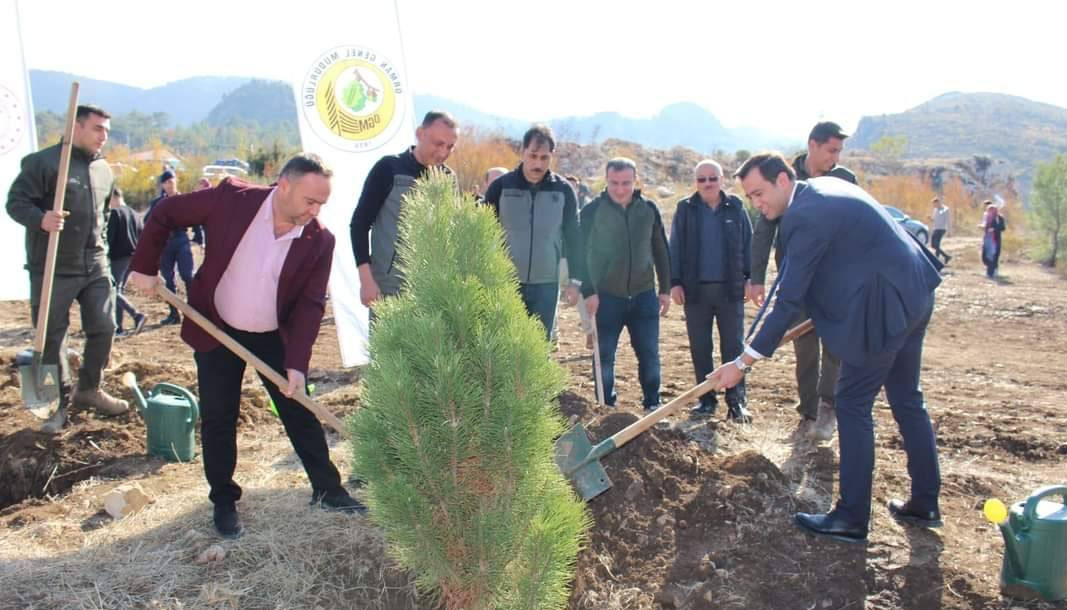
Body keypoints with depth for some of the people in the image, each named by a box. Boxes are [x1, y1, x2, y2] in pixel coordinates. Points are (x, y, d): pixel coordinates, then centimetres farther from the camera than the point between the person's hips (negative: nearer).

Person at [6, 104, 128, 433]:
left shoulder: (104, 170, 12)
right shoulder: (43, 161, -9)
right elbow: (16, 201, -11)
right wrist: (41, 219, -29)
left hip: (95, 266, 6)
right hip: (53, 269, -6)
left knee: (104, 328, 7)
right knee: (52, 337, 3)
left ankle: (89, 389, 26)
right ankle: (59, 401, 18)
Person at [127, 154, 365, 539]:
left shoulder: (320, 241, -15)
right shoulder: (232, 198, -18)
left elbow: (310, 305, -15)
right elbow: (165, 213, -6)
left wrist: (296, 363, -24)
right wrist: (144, 266, -6)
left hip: (275, 338, 1)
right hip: (217, 332, -1)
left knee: (302, 414, 7)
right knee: (218, 420, 6)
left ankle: (327, 489, 23)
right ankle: (224, 501, 23)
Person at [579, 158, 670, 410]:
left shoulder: (649, 209, 3)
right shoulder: (592, 210, -6)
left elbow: (661, 251, 10)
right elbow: (583, 253, -6)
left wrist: (665, 289, 9)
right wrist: (588, 291, -13)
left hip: (644, 295, 2)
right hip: (606, 296, -2)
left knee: (649, 355, 6)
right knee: (604, 356, 6)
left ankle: (653, 404, 21)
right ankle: (605, 407, 20)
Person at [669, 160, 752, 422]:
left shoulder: (735, 207, 5)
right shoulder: (685, 209, 3)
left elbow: (748, 244, 7)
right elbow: (675, 248, 3)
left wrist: (750, 278, 2)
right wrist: (675, 282, -3)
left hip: (730, 289, 0)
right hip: (696, 290, 0)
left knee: (733, 346, 2)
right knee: (700, 348, 6)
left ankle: (736, 402, 7)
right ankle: (707, 400, 16)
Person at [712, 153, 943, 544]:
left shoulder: (806, 216, -20)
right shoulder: (825, 187, 10)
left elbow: (788, 302, -21)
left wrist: (744, 363, -18)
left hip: (885, 308, -10)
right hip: (913, 294, 10)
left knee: (853, 405, -2)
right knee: (907, 398, 18)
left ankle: (852, 518, 6)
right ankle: (925, 504, 30)